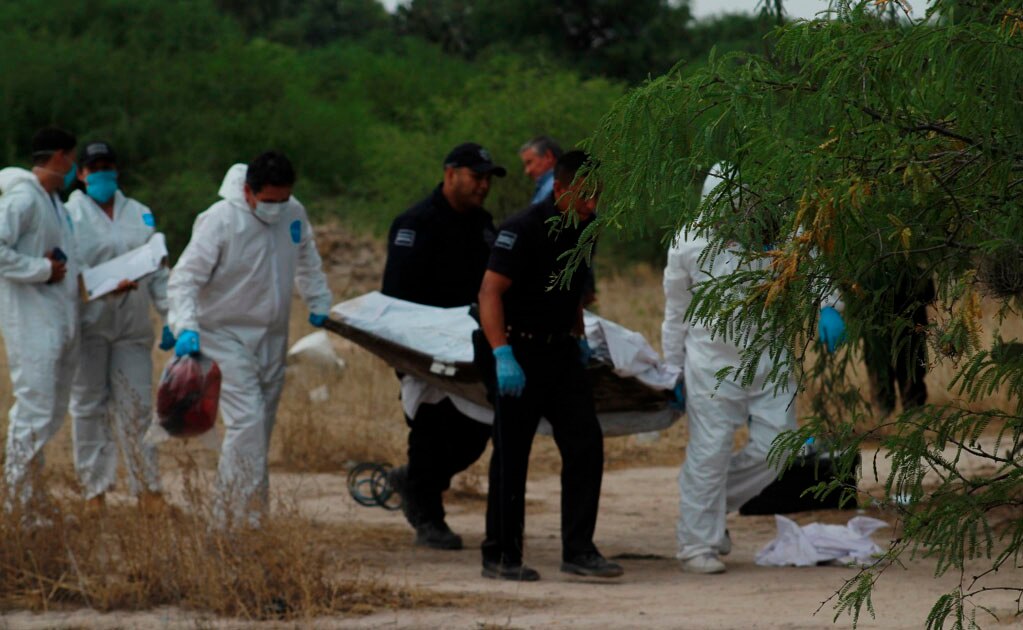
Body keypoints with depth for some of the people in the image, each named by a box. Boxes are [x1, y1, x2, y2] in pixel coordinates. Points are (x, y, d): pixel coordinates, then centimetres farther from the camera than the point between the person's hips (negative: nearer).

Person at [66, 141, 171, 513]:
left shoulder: (140, 216, 14)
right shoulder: (70, 215, 0)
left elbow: (158, 272, 16)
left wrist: (171, 317, 10)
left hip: (132, 326, 3)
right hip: (88, 324, -3)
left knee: (137, 406, 1)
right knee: (89, 406, 1)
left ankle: (147, 488, 7)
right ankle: (94, 490, 8)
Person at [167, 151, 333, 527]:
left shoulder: (294, 214, 1)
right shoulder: (220, 221, -18)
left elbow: (307, 263, 22)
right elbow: (184, 278, -20)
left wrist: (319, 304, 14)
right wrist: (186, 326, -33)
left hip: (271, 339, 7)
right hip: (226, 337, -7)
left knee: (261, 427, 9)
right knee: (247, 423, -18)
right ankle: (236, 520, -16)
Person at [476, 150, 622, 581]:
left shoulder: (584, 228, 8)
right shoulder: (524, 230, -17)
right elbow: (489, 292, -23)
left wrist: (579, 337, 20)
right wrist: (502, 356, -31)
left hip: (560, 351, 7)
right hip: (518, 353, -7)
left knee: (585, 444, -1)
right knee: (512, 455, -1)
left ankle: (578, 550, 2)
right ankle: (501, 557, 8)